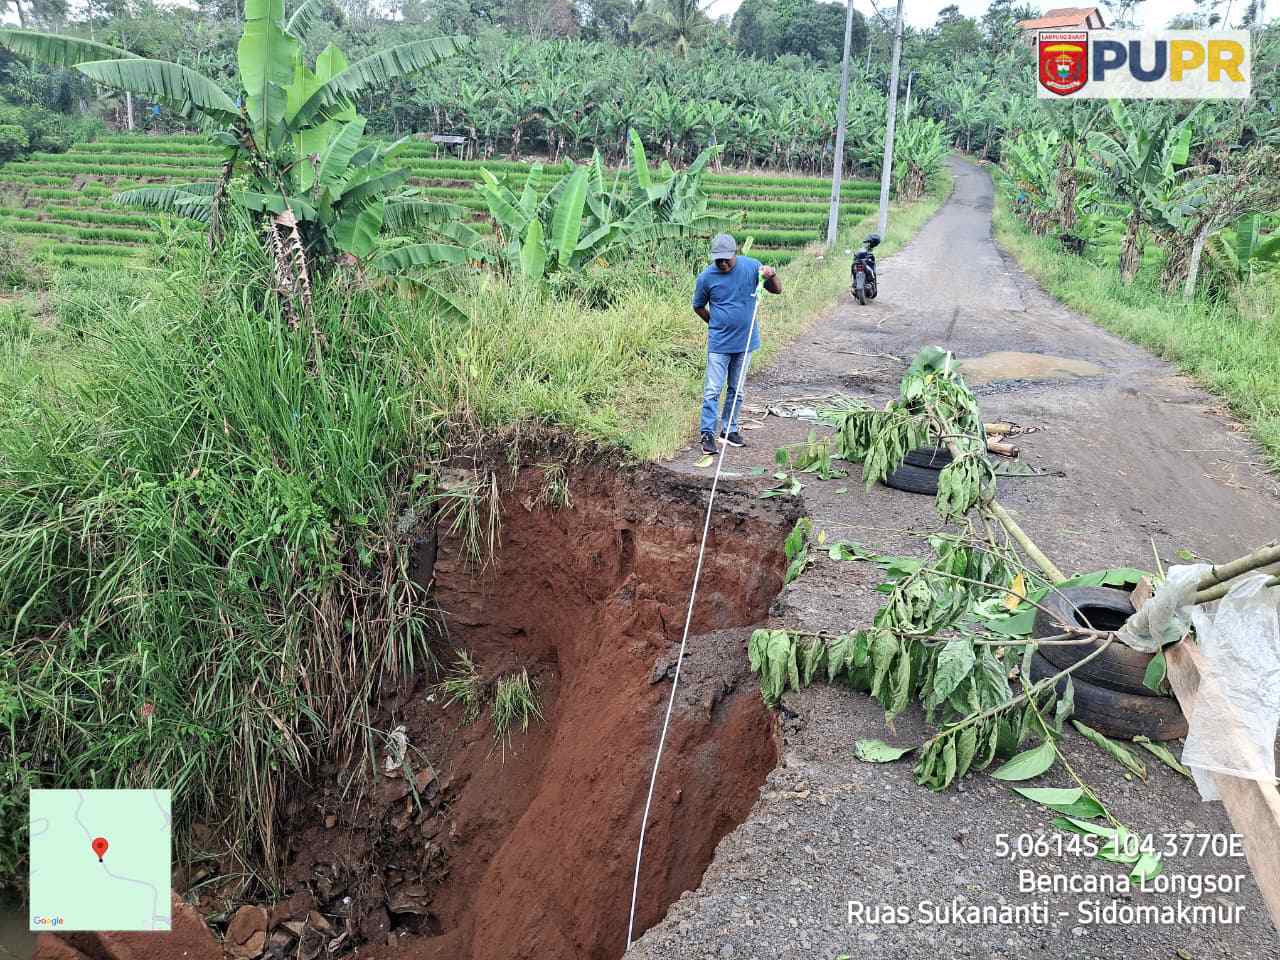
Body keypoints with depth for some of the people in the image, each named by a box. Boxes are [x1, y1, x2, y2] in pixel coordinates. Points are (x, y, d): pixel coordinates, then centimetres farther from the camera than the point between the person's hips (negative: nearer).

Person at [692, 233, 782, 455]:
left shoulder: (752, 266, -5)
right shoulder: (706, 277, -9)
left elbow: (777, 290, 3)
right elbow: (698, 307, 7)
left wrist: (772, 275, -18)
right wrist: (716, 324, 10)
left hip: (745, 342, 3)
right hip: (719, 343, -3)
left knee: (736, 390, 13)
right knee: (712, 391, -6)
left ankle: (729, 430, 25)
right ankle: (708, 434, 0)